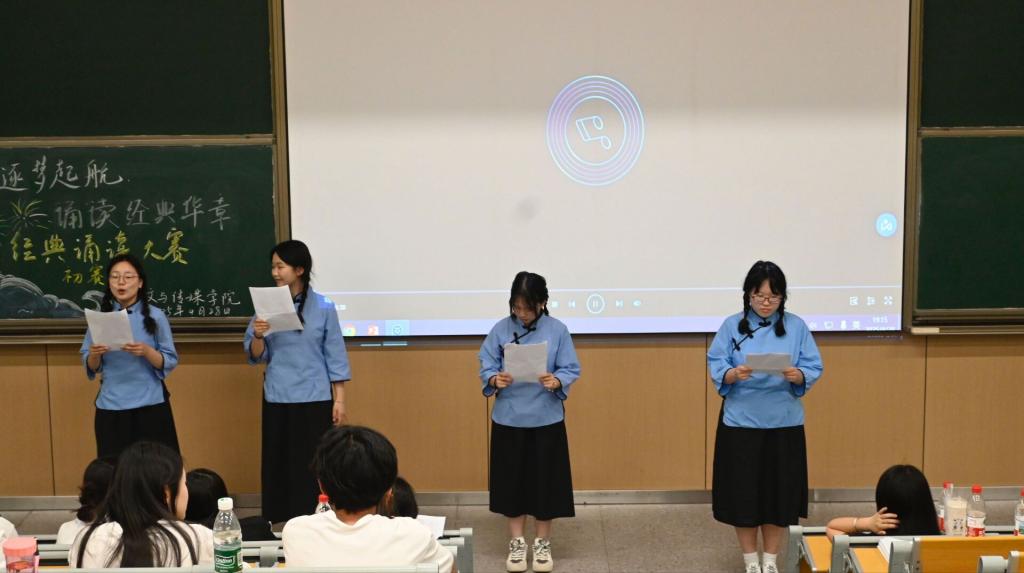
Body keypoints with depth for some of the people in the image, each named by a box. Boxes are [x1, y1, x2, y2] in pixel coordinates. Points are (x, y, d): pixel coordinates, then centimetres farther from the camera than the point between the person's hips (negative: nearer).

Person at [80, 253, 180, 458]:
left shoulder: (155, 316, -3)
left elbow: (170, 362, -4)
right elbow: (90, 367, 8)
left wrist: (146, 351, -21)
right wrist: (94, 355, -14)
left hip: (150, 405, -2)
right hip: (111, 407, 2)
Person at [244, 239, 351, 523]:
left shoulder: (323, 307, -3)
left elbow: (335, 356, 0)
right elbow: (256, 356, 5)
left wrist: (339, 400, -2)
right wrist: (258, 336, -16)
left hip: (315, 399, -2)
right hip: (277, 399, 2)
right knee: (278, 465, 4)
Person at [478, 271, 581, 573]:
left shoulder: (557, 330, -6)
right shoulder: (501, 329, -4)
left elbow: (571, 369, -4)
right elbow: (486, 365, -1)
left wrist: (556, 382, -24)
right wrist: (494, 380, -23)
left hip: (546, 420, -1)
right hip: (508, 419, 1)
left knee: (545, 480, 6)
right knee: (512, 480, 8)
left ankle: (543, 543, 24)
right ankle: (517, 543, 24)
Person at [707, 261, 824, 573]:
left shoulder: (796, 326, 1)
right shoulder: (732, 326, -1)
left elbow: (814, 368, 0)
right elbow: (716, 368, -4)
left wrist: (798, 376, -22)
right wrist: (734, 374, -24)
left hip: (783, 422, 1)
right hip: (741, 421, -1)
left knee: (780, 490, 6)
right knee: (742, 491, 3)